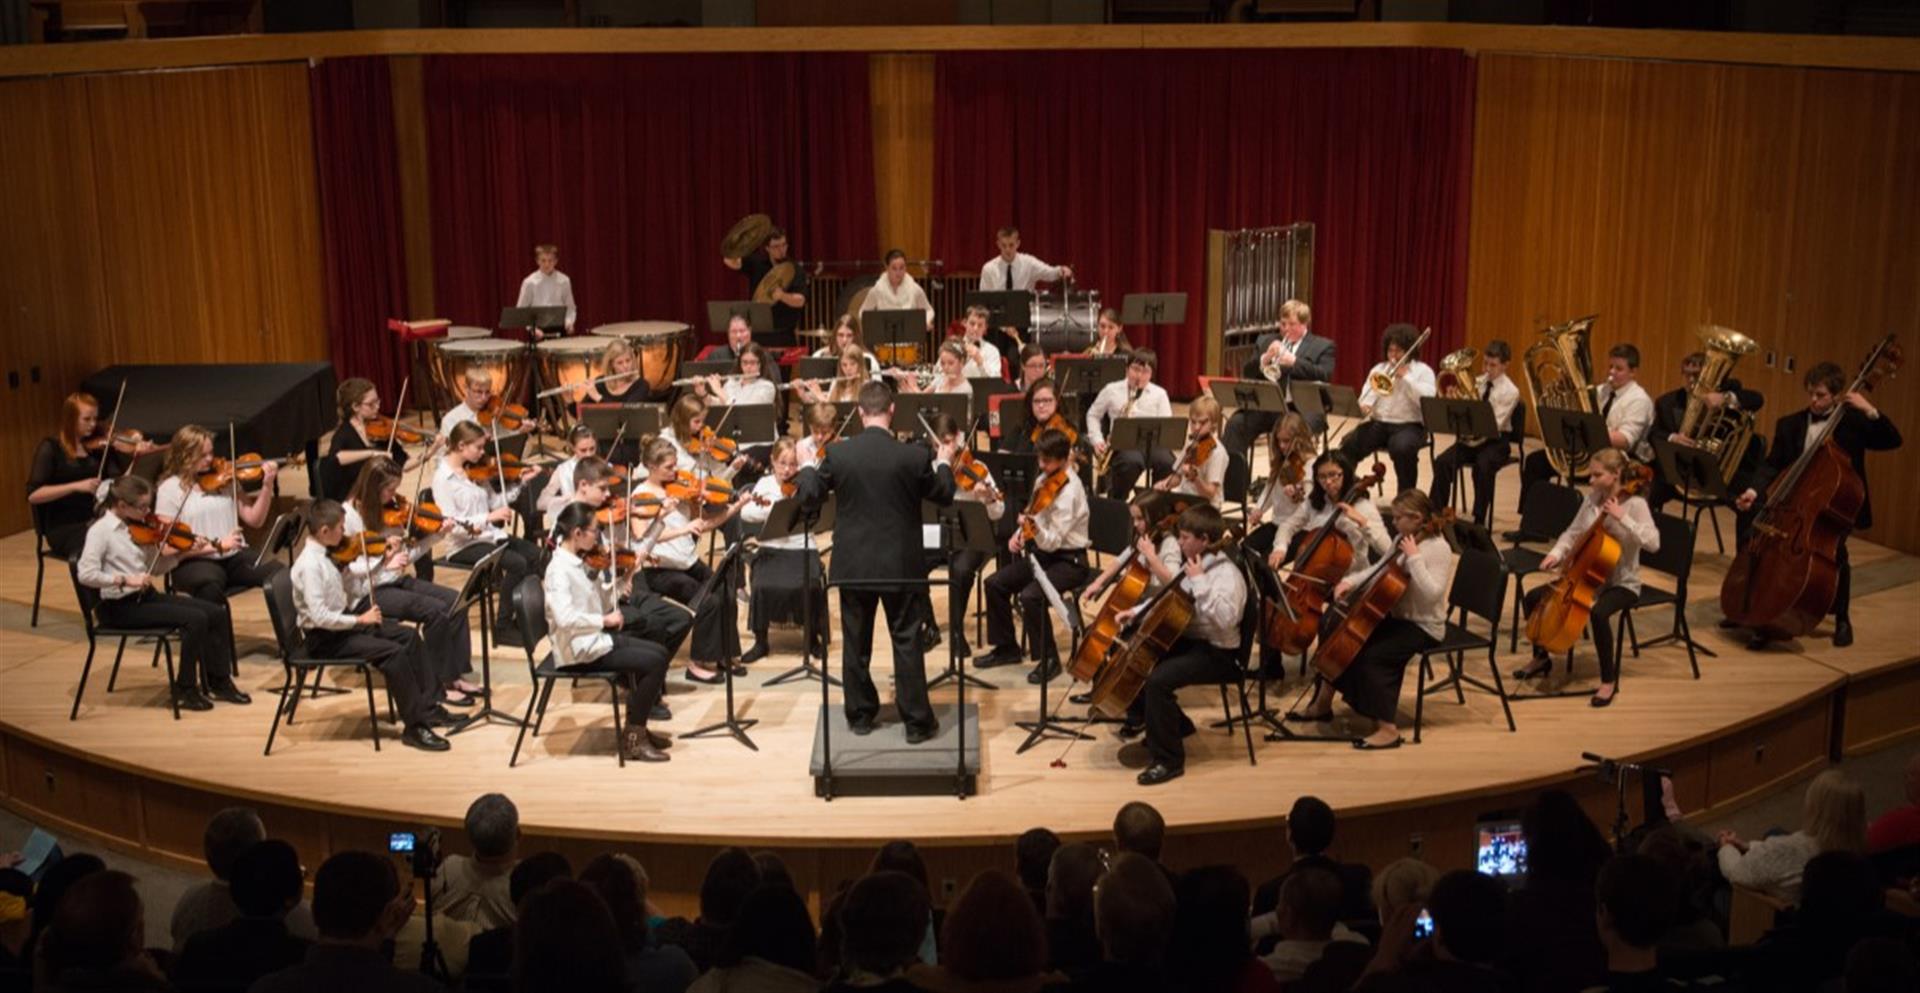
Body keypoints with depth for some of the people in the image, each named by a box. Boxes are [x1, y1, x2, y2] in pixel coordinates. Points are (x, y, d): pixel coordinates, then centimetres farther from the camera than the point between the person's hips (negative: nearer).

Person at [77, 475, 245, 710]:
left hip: (146, 595, 8)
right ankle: (185, 691, -9)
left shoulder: (135, 528, 9)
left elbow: (154, 567, 13)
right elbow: (86, 574, -24)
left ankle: (219, 682, 6)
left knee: (216, 612, -5)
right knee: (195, 619, -23)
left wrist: (181, 552, -2)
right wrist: (125, 579, -29)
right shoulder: (101, 531, -13)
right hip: (121, 606, -8)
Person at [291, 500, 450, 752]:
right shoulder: (309, 564, -23)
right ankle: (415, 727, -17)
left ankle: (427, 706, 9)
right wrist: (360, 619, -20)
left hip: (343, 621, 10)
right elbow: (320, 617, -29)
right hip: (324, 638, -10)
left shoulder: (323, 554, 5)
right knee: (393, 652, -23)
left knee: (408, 636, 5)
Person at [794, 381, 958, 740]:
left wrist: (807, 467, 22)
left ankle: (860, 715, 23)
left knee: (856, 642, 15)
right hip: (901, 564, -1)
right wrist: (944, 463, 21)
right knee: (907, 642, 7)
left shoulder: (837, 453, -9)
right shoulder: (914, 456, -12)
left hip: (852, 564, 2)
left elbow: (809, 496, 3)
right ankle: (917, 721, 10)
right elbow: (944, 495, 3)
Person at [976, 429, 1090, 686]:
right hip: (1043, 552, 9)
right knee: (995, 583, -3)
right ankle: (1006, 647, 12)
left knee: (1030, 596, -30)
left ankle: (1049, 659, -12)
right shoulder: (1044, 480, 4)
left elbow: (1052, 542, -27)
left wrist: (1034, 528, -45)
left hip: (1069, 560, -9)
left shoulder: (1068, 492, -22)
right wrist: (1020, 534, 3)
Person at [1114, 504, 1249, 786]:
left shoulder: (1227, 573, -21)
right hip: (1185, 639, 10)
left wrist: (1199, 581, -32)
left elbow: (1225, 618, -36)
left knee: (1158, 680, -29)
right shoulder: (1188, 563, 6)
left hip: (1216, 652, -10)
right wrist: (1137, 612, 5)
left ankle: (1169, 760, -16)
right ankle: (1175, 724, 25)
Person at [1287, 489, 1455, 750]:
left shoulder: (1439, 548, -18)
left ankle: (1387, 729, -21)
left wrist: (1414, 558, -28)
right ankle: (1322, 704, 17)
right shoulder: (1403, 541, 5)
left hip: (1423, 626, -9)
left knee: (1372, 656, -26)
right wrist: (1351, 582, 0)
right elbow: (1380, 571, 16)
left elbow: (1431, 594, -29)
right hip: (1396, 616, 9)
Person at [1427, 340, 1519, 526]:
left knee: (1482, 467, -34)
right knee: (1441, 462, -20)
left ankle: (1480, 521, -22)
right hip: (1470, 437, 5)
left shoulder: (1510, 391, -7)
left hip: (1495, 441, -5)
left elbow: (1495, 425, -17)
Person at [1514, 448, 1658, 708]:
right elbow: (1573, 533, 11)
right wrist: (1556, 553, -6)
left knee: (1598, 613, -37)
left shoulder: (1635, 504, -15)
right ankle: (1541, 658, 17)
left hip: (1622, 583, -7)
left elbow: (1653, 542, -27)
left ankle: (1609, 680, -18)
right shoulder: (1592, 498, 3)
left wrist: (1622, 517, -31)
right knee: (1534, 597, -4)